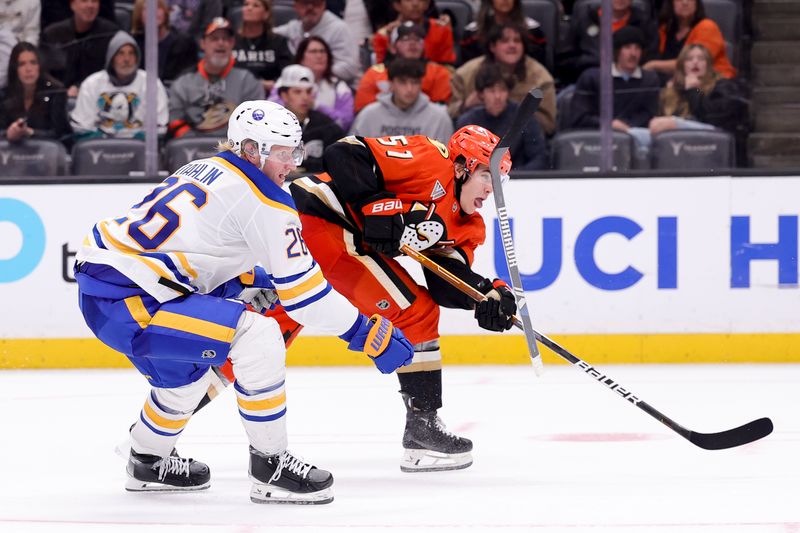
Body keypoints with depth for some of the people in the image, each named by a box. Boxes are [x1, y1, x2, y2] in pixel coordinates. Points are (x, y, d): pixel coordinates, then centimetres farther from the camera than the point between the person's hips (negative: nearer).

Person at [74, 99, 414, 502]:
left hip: (98, 276, 10)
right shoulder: (264, 201, -8)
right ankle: (271, 467, -7)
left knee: (185, 363, 32)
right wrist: (368, 333, 0)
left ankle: (148, 464, 47)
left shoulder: (203, 170, 19)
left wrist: (253, 281, 28)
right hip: (125, 301, -10)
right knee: (256, 337, -16)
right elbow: (301, 289, -7)